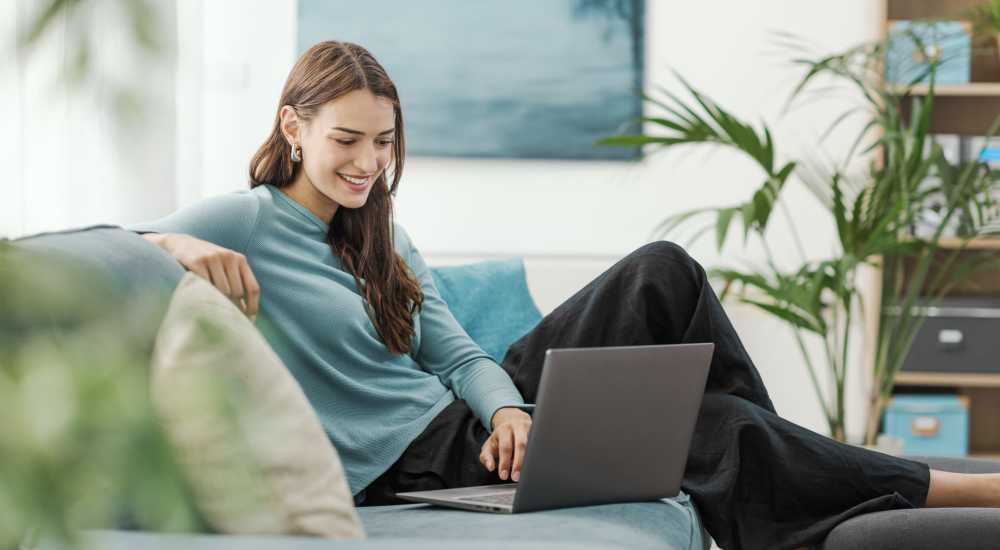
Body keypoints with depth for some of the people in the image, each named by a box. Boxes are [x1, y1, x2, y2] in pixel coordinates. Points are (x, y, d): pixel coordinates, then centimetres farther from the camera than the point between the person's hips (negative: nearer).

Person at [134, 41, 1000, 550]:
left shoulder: (381, 242, 17)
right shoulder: (245, 221, -6)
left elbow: (458, 355, 9)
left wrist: (508, 408, -14)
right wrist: (179, 246, -38)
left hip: (469, 420, 8)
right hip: (409, 463, -8)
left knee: (663, 272, -11)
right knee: (705, 429, -19)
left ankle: (768, 462, -11)